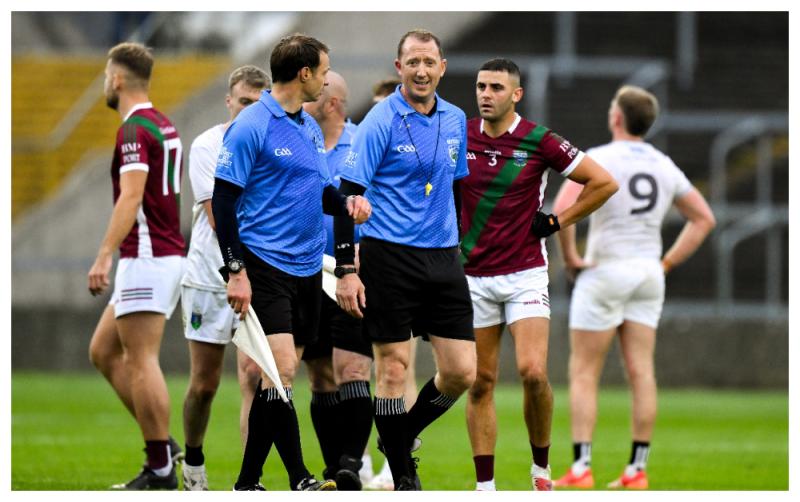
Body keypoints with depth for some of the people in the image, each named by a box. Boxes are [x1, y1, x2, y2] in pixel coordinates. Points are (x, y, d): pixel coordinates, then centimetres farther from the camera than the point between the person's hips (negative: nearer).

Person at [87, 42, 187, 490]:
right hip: (169, 255, 10)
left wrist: (105, 256, -31)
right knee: (104, 352, 14)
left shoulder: (135, 129, -14)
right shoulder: (164, 126, 16)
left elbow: (131, 197, -26)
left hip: (147, 258, -10)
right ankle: (161, 444, 9)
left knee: (140, 362, -8)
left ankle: (161, 470, -9)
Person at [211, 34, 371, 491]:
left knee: (278, 376, 8)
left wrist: (347, 202, 0)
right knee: (282, 369, -16)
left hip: (307, 266, 8)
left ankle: (248, 481, 14)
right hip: (265, 265, -8)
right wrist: (236, 271, -16)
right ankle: (299, 479, -14)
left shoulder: (311, 127, 14)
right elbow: (223, 200, -11)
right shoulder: (251, 127, -11)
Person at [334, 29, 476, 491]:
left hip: (443, 259, 5)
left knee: (462, 372, 0)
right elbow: (349, 194, -10)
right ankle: (403, 474, 8)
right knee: (394, 366, -3)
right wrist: (346, 269, -15)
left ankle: (403, 433, 24)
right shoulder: (381, 122, -8)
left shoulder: (456, 120, 10)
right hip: (390, 257, -5)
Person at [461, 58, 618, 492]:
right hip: (473, 277, 3)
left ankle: (541, 468, 3)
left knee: (533, 373, -17)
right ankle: (485, 486, 7)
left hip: (525, 274, -3)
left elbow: (604, 183, -1)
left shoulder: (539, 141, -7)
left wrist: (558, 222, -2)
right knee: (481, 383, 3)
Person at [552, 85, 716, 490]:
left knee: (583, 373, 0)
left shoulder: (598, 159, -11)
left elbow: (562, 210, -25)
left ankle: (581, 469, -7)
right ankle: (637, 470, 1)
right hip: (648, 275, 5)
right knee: (641, 372, 4)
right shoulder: (665, 167, 8)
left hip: (605, 273, -5)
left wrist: (569, 257, -12)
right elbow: (704, 218, 15)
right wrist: (667, 263, 12)